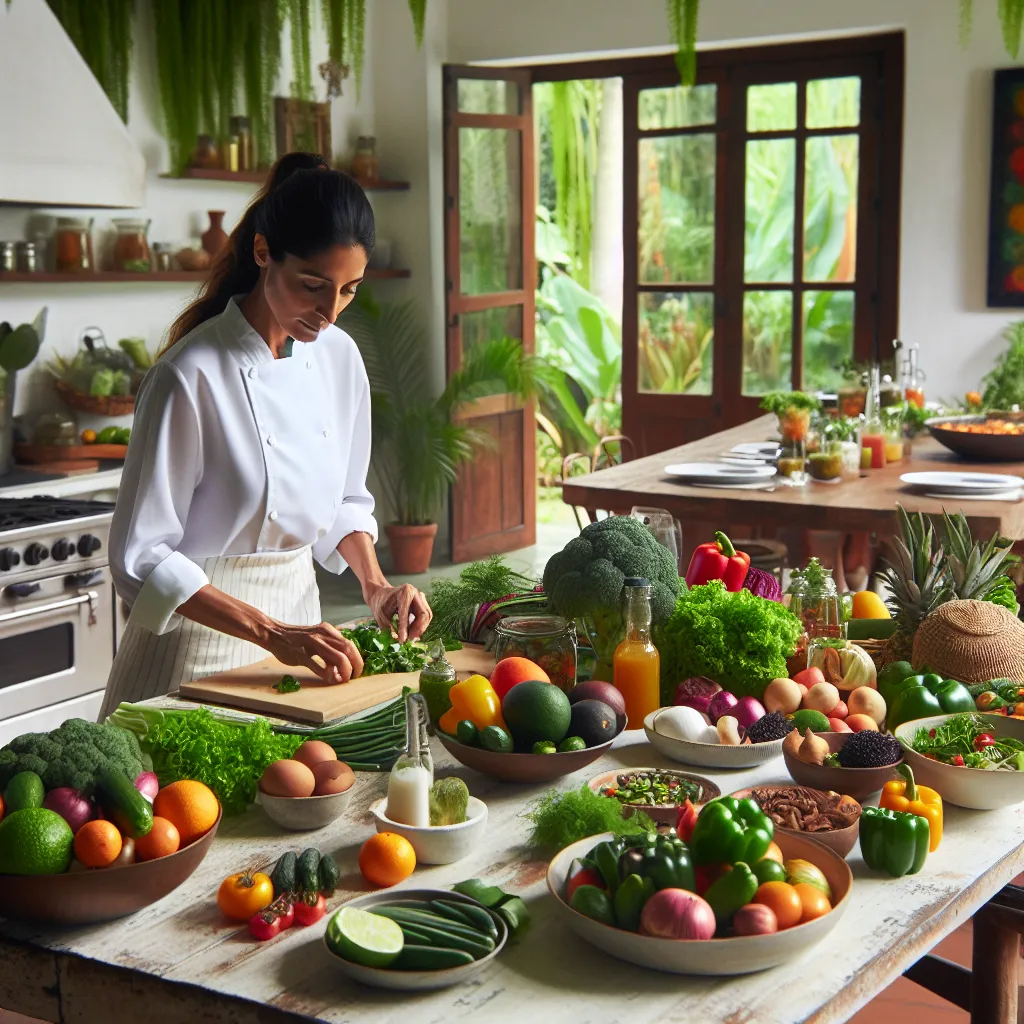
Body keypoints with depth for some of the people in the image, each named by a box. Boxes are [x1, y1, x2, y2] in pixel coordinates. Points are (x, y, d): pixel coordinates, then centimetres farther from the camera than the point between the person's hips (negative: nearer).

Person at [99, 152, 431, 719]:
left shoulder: (340, 357, -1)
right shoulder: (192, 376, -20)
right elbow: (142, 558, -19)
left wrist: (374, 585, -3)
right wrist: (272, 634, -24)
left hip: (298, 609, 6)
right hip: (202, 633, -6)